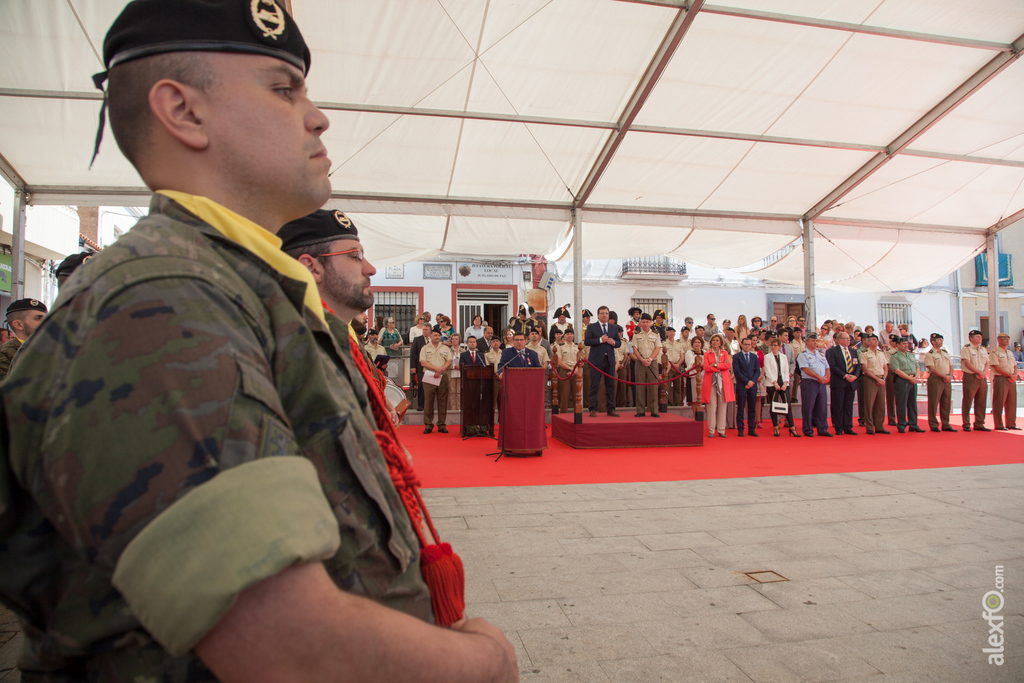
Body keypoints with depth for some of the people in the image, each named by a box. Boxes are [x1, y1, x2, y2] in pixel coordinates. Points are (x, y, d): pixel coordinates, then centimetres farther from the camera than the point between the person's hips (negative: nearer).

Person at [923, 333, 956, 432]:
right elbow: (932, 369, -13)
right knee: (934, 403, -4)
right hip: (935, 379, -7)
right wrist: (944, 376, -16)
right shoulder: (929, 354, -5)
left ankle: (946, 424, 16)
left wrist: (950, 376, -1)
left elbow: (951, 365, 17)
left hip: (947, 380, 7)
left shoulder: (945, 352, 18)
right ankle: (933, 425, 3)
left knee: (946, 403, 9)